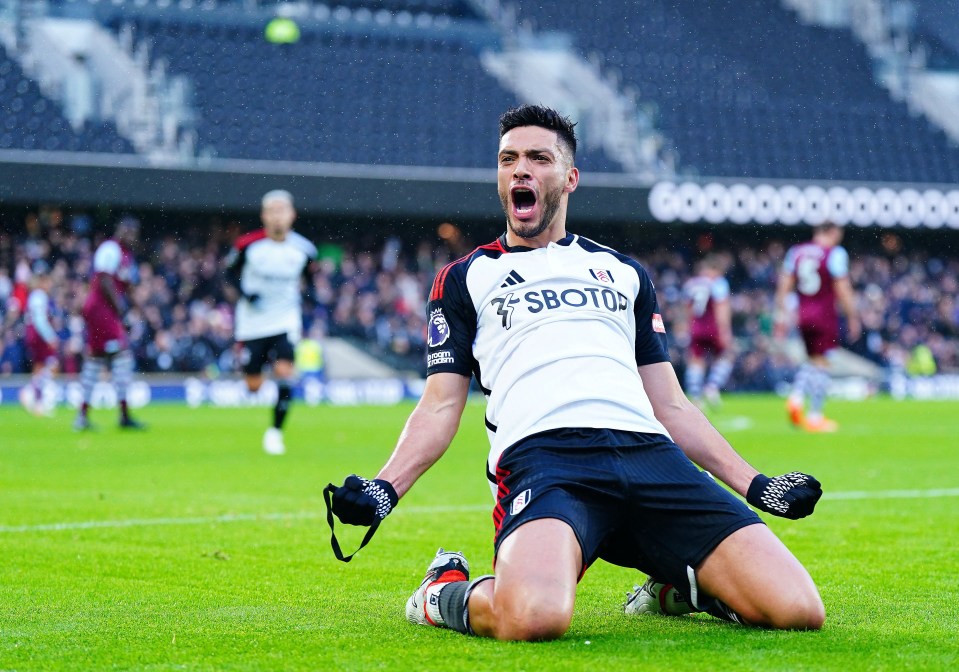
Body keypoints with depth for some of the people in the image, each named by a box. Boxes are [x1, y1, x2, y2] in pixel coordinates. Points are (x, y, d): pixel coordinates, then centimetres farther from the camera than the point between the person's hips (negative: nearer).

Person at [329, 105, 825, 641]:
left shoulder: (624, 273, 30)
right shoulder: (467, 278, 23)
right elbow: (442, 406, 16)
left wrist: (754, 485, 18)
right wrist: (384, 489, -2)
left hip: (649, 454, 3)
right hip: (541, 453, -3)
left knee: (798, 610, -18)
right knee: (533, 617, -38)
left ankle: (678, 585, 14)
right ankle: (444, 593, -2)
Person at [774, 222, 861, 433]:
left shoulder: (795, 251, 9)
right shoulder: (835, 253, -8)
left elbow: (783, 286, 8)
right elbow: (843, 290, -9)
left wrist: (782, 315, 12)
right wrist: (853, 318, -2)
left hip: (803, 315, 5)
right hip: (825, 315, -5)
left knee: (812, 360, 20)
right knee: (821, 364, 0)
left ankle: (796, 397, -2)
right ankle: (815, 416, 1)